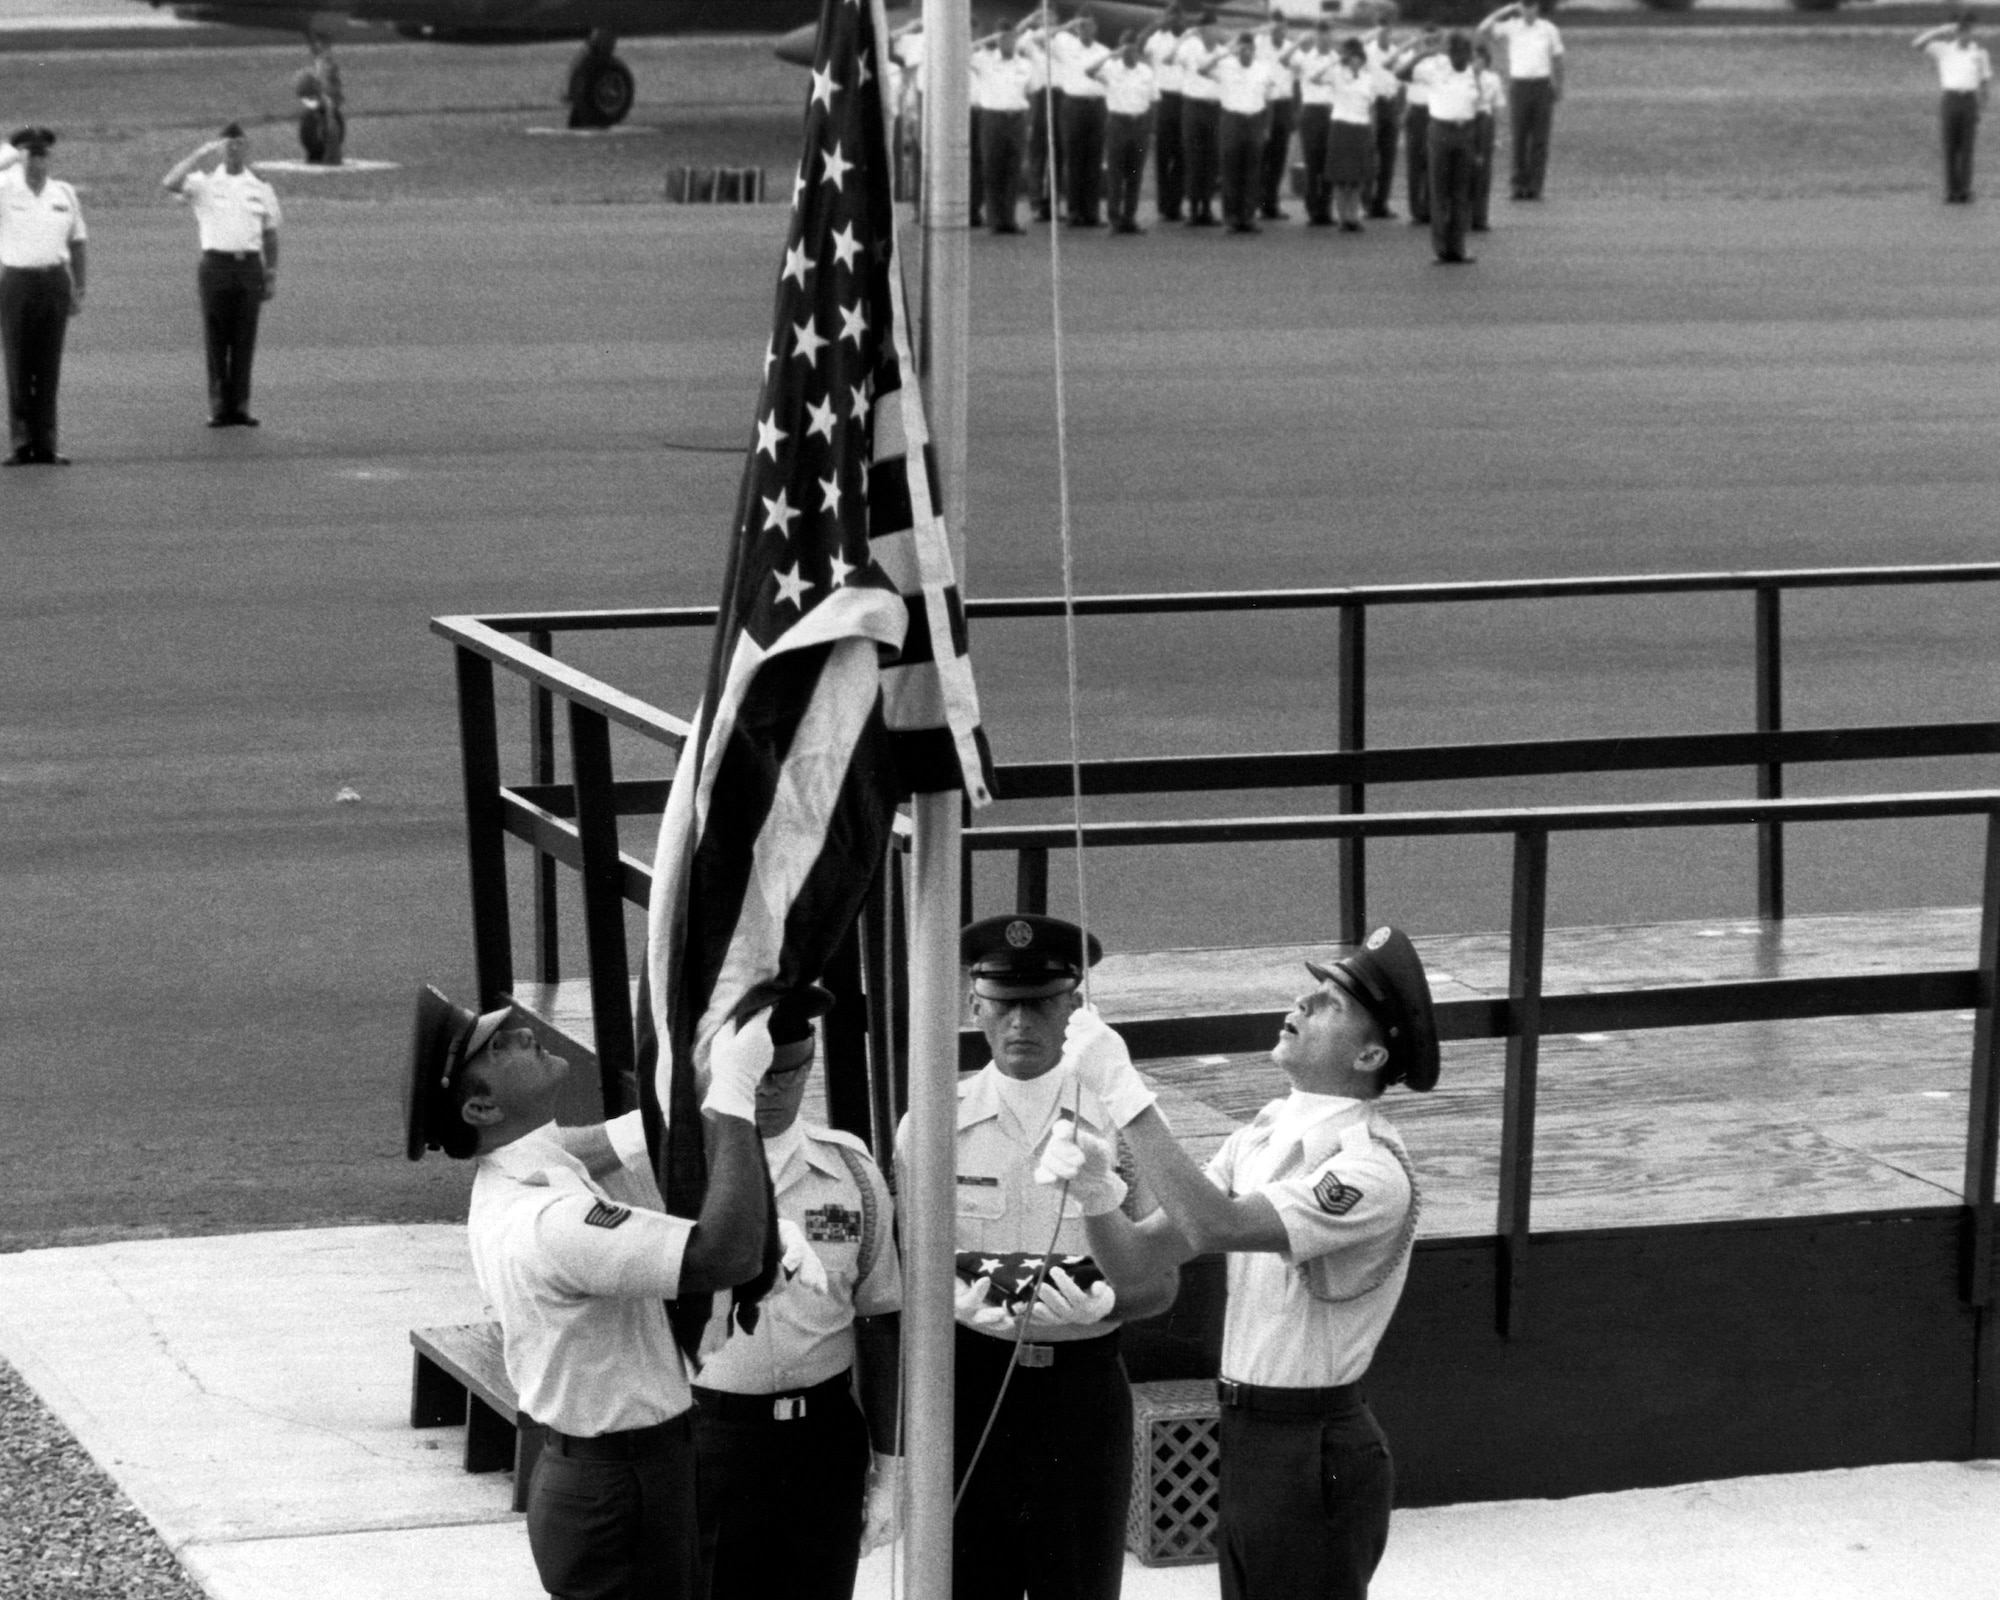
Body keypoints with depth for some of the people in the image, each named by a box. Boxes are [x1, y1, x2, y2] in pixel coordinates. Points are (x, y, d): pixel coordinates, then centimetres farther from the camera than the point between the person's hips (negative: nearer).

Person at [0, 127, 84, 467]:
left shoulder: (64, 193, 9)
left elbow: (77, 244, 13)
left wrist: (79, 291, 9)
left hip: (54, 282, 2)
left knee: (48, 366, 4)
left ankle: (45, 443, 6)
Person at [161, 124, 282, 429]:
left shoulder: (261, 188, 11)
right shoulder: (204, 183, 3)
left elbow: (270, 234, 14)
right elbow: (169, 183, -15)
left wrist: (271, 275, 8)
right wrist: (200, 154, -15)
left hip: (249, 265, 2)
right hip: (215, 264, -2)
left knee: (244, 339, 1)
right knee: (216, 338, -2)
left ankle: (240, 405, 4)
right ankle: (219, 407, 1)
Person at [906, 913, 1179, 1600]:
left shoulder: (1120, 1122, -1)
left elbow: (1161, 1279, 2)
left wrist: (1103, 1301, -20)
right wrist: (957, 1299, -18)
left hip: (1084, 1383, 0)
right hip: (968, 1382, 0)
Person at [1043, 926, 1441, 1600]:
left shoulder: (1375, 1170, -20)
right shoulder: (1264, 1133, 7)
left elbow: (1216, 1225, -31)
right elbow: (1140, 1254, 5)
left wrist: (1122, 1091, -31)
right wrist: (1094, 1190, -17)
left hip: (1316, 1453, -8)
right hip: (1247, 1438, 8)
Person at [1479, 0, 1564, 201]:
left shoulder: (1549, 29, 5)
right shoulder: (1511, 27, 3)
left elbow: (1557, 61, 11)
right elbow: (1483, 31, -11)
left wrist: (1558, 92, 9)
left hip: (1542, 85, 0)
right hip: (1519, 85, 0)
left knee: (1539, 140, -1)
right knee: (1519, 139, -2)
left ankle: (1535, 186, 0)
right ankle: (1519, 186, 2)